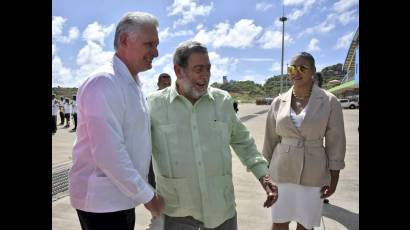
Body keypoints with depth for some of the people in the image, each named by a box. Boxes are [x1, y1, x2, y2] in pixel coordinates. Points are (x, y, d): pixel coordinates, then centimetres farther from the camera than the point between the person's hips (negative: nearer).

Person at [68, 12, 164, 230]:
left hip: (122, 198, 8)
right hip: (102, 202, -8)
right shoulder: (103, 83, -20)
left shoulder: (133, 84, 10)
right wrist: (148, 196, -16)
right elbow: (108, 155, -25)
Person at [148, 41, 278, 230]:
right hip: (176, 212, -2)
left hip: (221, 209, 3)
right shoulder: (155, 103, -7)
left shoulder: (223, 100, 0)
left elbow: (242, 141, 11)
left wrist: (263, 174, 4)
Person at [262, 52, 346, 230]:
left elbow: (335, 141, -3)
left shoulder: (329, 101, -7)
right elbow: (271, 138, 6)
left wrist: (334, 177, -3)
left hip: (313, 173, -1)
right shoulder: (278, 102, -1)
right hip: (282, 171, 2)